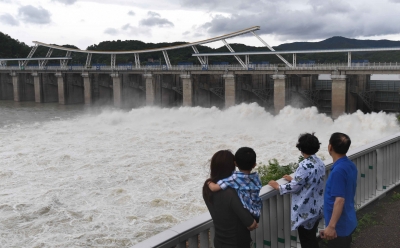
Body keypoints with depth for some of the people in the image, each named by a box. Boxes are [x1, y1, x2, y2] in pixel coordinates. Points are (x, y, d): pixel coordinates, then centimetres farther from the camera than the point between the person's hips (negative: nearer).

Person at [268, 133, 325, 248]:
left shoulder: (305, 166, -25)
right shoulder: (319, 163, 2)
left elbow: (294, 187, -20)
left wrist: (277, 186, -5)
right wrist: (293, 179, 21)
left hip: (306, 211, -8)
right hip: (317, 208, 8)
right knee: (312, 237, 22)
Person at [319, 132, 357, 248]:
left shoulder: (338, 170, -26)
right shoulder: (351, 165, 3)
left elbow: (340, 200, -29)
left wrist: (331, 226, -28)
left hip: (339, 226, -9)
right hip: (348, 222, 9)